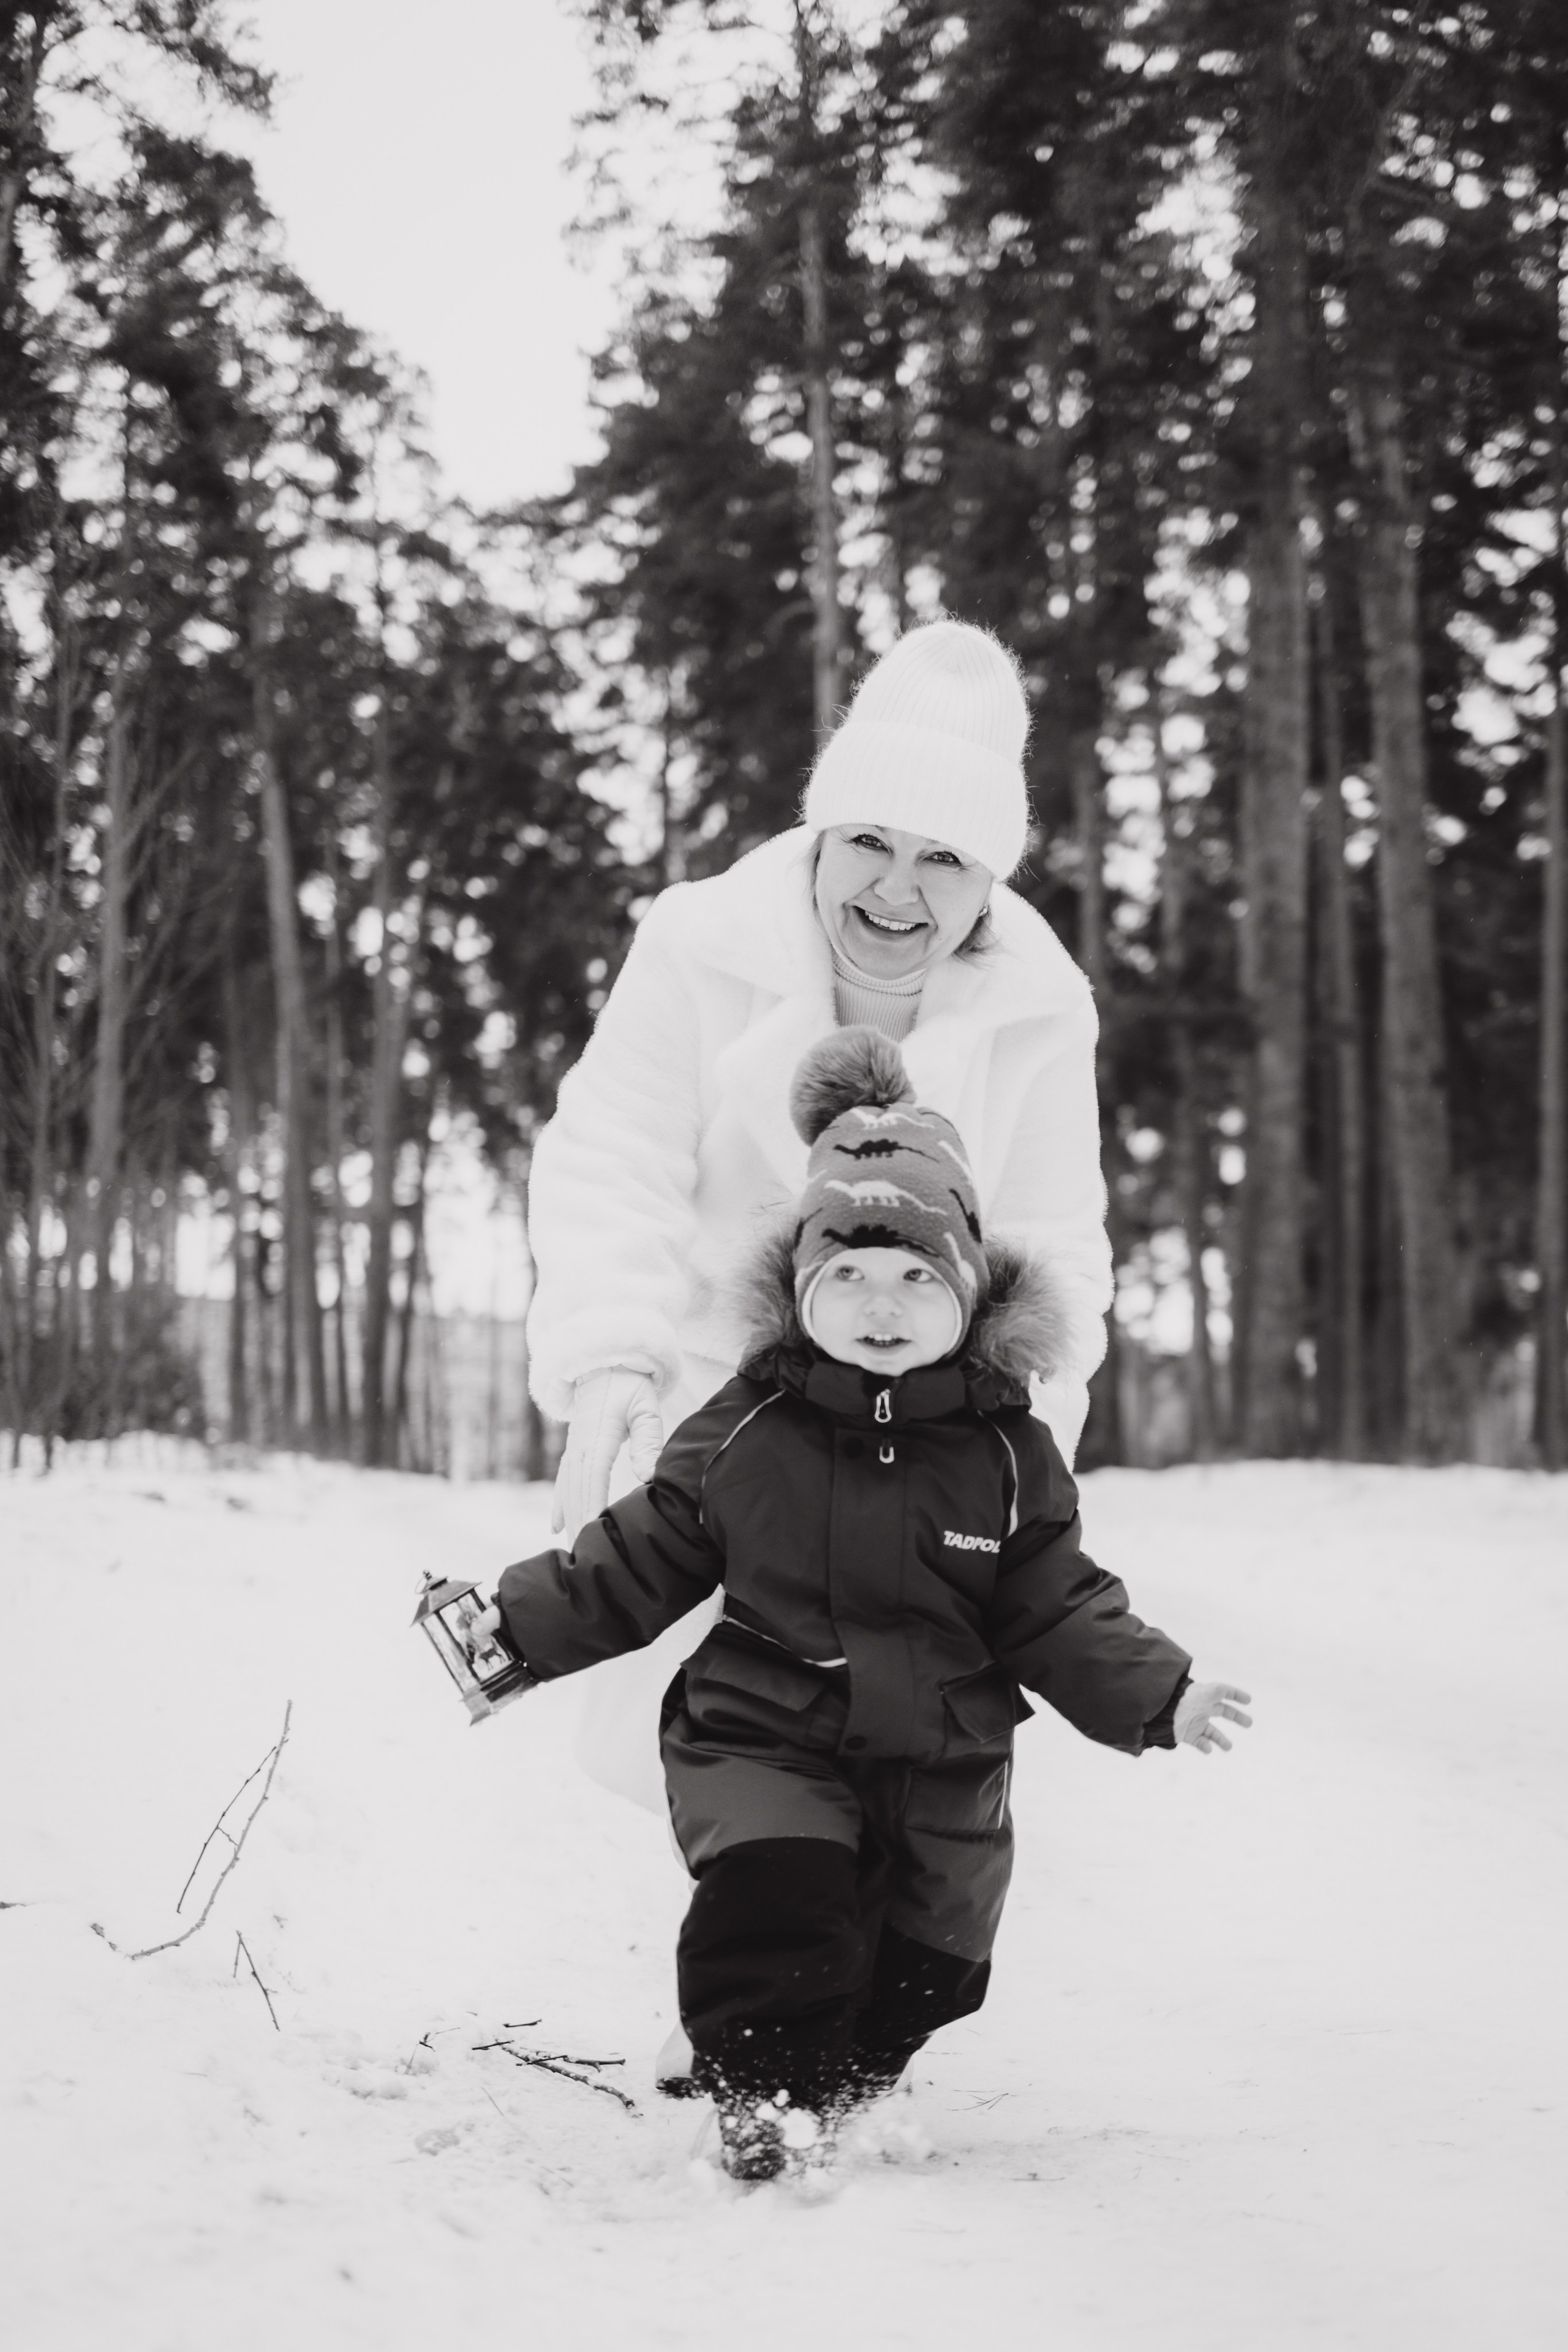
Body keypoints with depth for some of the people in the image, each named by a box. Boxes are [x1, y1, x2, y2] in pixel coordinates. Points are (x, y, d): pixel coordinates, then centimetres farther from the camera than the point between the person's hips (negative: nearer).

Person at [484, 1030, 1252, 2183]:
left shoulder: (1007, 1453, -2)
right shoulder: (744, 1432, -3)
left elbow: (1058, 1615, 3)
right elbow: (637, 1562, 6)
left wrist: (1156, 1695, -9)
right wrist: (522, 1624, 2)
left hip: (941, 1764, 2)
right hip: (764, 1737, -2)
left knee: (925, 1959, 6)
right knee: (775, 1896, -25)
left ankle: (850, 2083, 30)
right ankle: (764, 2088, -9)